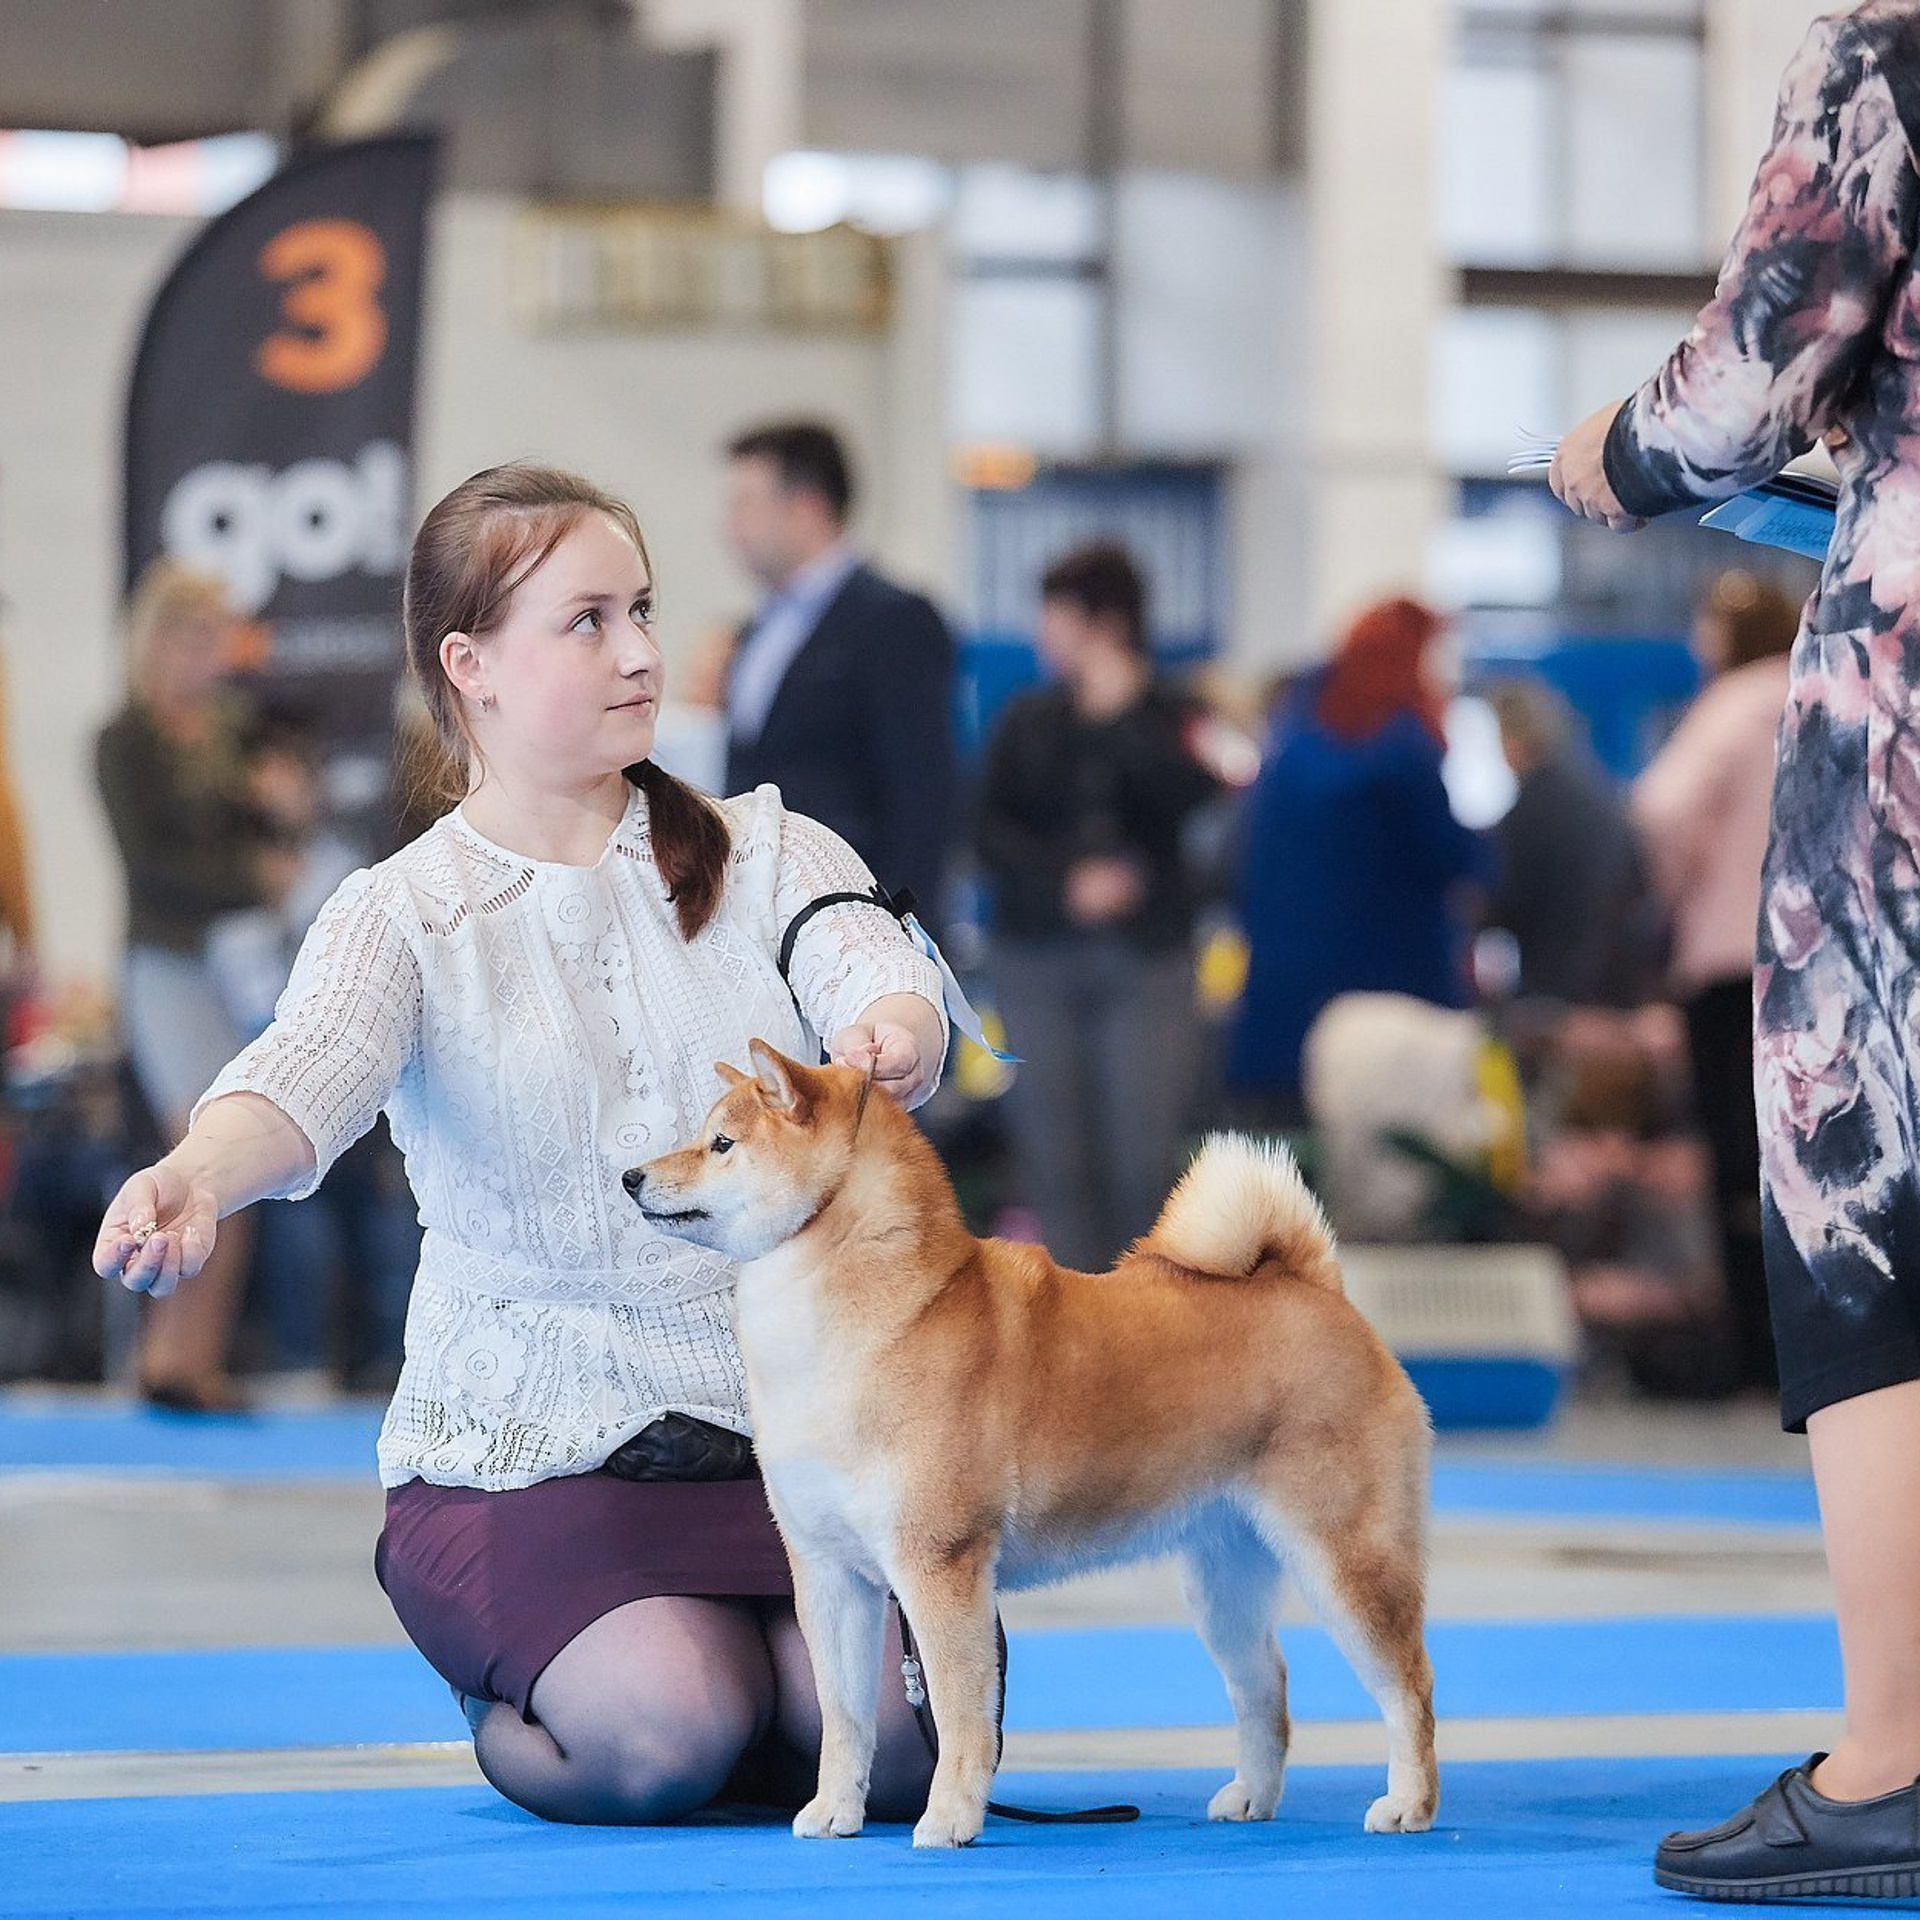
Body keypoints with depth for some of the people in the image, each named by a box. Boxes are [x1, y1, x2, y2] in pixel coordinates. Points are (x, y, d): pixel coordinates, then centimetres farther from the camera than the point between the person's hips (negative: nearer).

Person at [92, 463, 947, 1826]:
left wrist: (888, 1041, -40)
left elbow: (880, 973, -12)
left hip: (799, 1417, 2)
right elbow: (309, 1075, -20)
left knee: (894, 1735, -22)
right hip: (537, 1446, -2)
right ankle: (519, 1715, 10)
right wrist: (193, 1183, -45)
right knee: (662, 1733, -28)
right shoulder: (404, 917, 0)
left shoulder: (762, 853, 7)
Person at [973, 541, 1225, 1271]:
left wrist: (1117, 714, -11)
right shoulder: (1027, 719, 10)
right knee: (1056, 1156, -2)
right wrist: (1069, 878, -12)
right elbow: (991, 831, 3)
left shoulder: (1171, 716, 4)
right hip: (1038, 955, 2)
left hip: (1144, 956, -2)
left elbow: (1188, 797, -14)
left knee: (1143, 1156, -6)